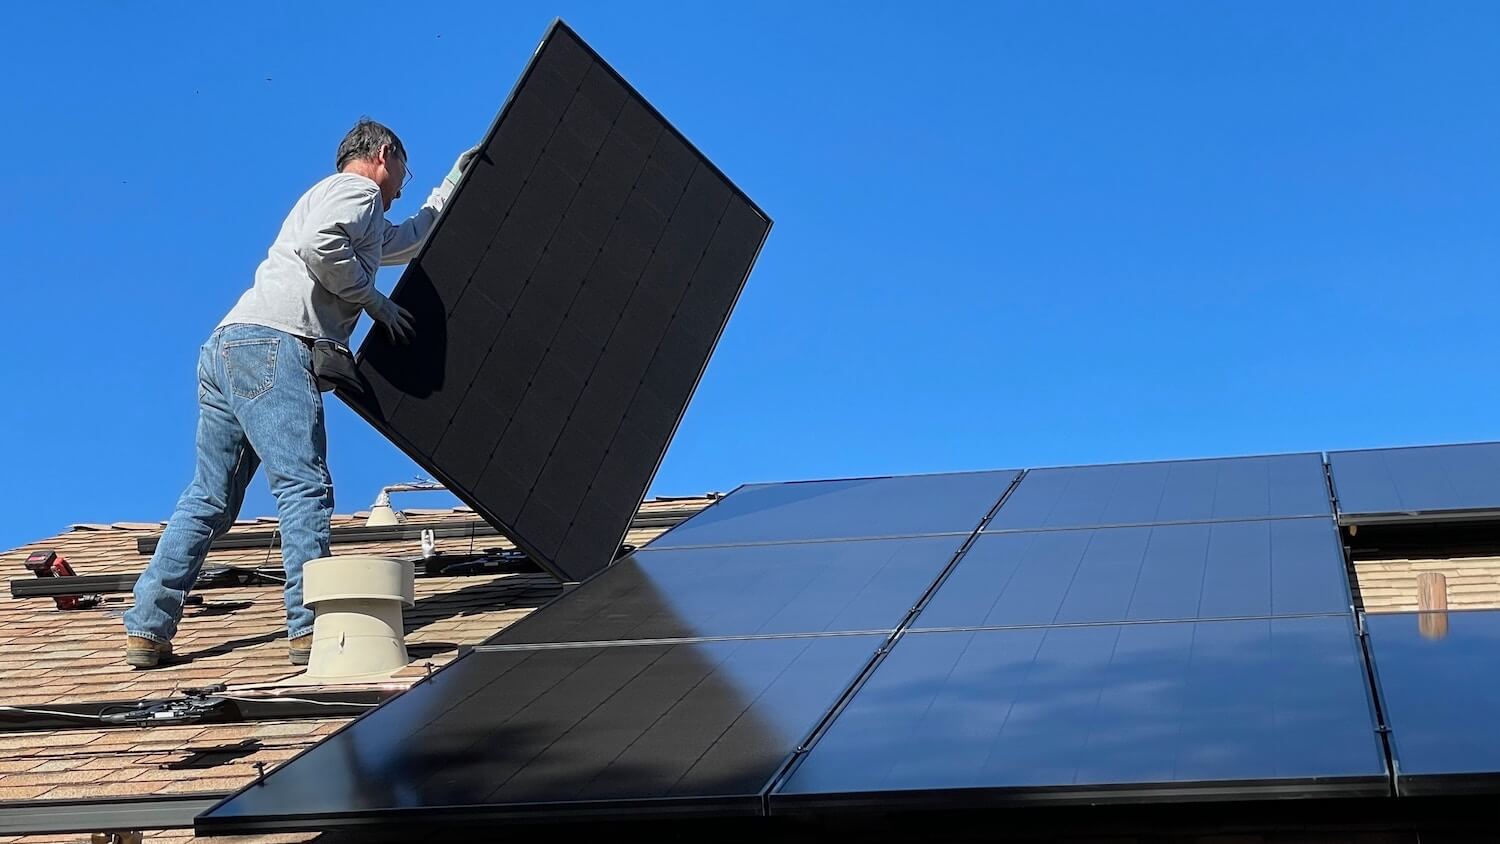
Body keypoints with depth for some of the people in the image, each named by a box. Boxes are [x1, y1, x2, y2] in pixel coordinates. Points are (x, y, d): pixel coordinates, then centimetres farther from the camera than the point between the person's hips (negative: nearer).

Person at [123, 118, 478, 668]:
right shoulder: (356, 189, 6)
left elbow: (412, 239, 53)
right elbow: (320, 244, -15)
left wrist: (452, 186, 57)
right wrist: (374, 300, -4)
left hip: (226, 349, 10)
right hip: (272, 343, -10)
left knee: (210, 499, 8)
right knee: (304, 486, -14)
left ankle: (147, 631, 6)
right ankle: (312, 628, -21)